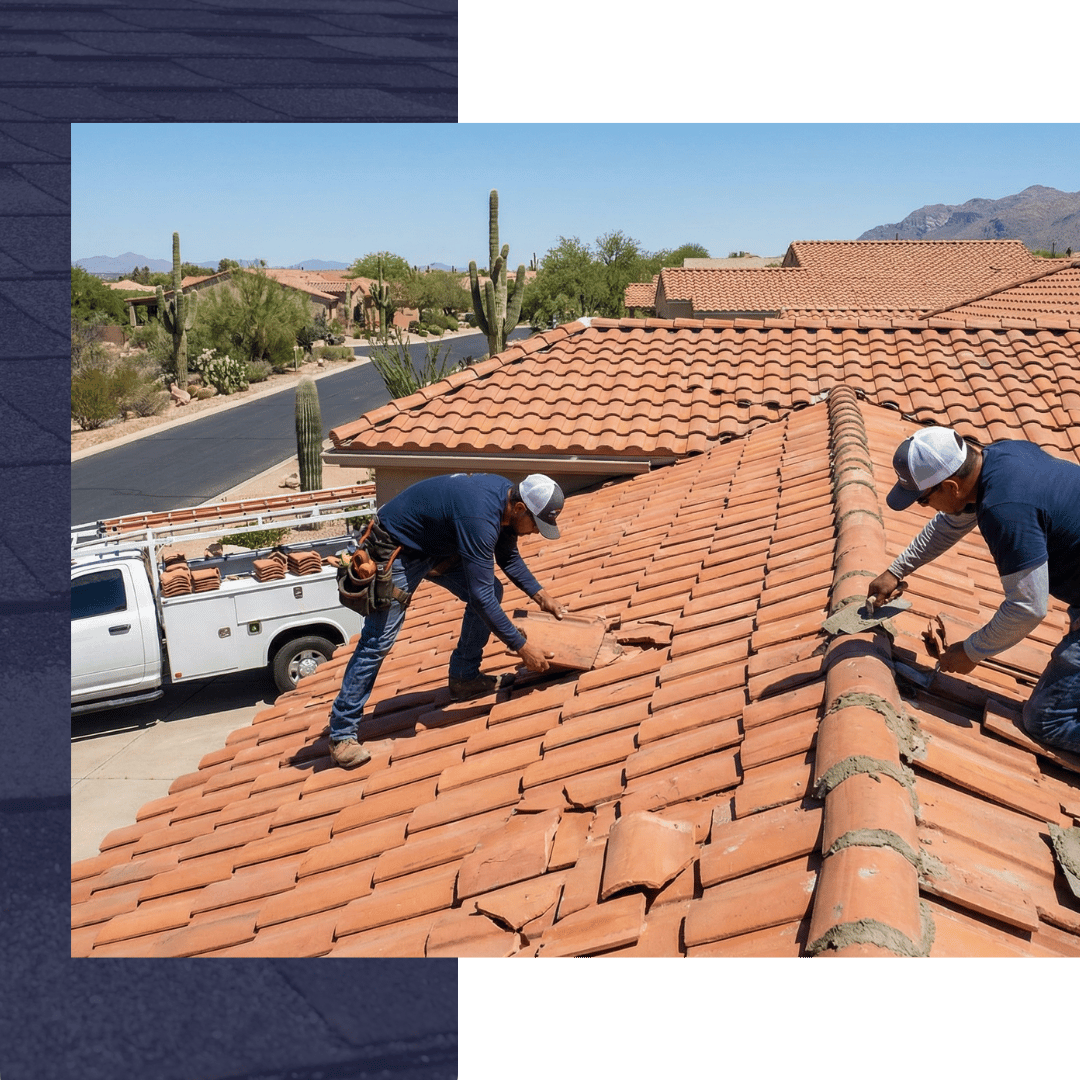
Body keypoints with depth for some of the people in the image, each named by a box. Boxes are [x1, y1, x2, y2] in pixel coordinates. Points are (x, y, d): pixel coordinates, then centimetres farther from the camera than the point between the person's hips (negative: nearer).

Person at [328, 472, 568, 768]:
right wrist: (522, 647, -29)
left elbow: (509, 558, 11)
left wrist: (542, 596, 2)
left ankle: (464, 678, 14)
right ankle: (342, 734, -3)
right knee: (378, 642, -11)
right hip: (397, 548, -9)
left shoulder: (506, 496, -8)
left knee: (492, 591, 2)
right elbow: (480, 597, -35)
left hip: (436, 543, 9)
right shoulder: (480, 518, -36)